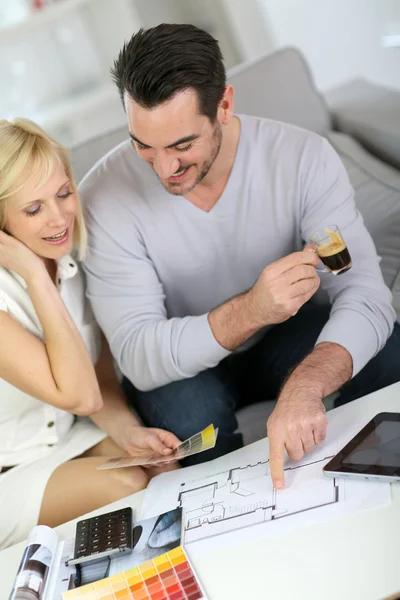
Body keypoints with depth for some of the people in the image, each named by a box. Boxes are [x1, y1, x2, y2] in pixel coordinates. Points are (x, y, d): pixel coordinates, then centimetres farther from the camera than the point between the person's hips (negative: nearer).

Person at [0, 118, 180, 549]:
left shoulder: (72, 253, -9)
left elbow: (98, 375, -1)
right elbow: (80, 395, -32)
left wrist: (125, 429, -20)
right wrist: (37, 277, -32)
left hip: (67, 434, 5)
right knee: (129, 486, -24)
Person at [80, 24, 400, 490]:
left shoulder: (303, 156, -21)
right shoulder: (103, 196, -24)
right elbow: (137, 356, -27)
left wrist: (304, 386, -49)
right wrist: (250, 310, -44)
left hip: (285, 335, 2)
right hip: (178, 363, -1)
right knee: (188, 413, -35)